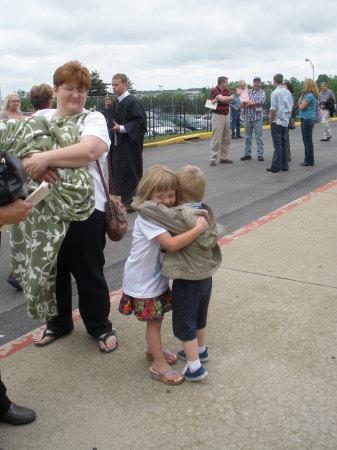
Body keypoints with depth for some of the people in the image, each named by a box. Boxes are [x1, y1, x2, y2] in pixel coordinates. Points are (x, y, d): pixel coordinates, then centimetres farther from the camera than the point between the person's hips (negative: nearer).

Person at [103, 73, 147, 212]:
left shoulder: (133, 102, -12)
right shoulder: (116, 102, 14)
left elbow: (140, 121, -17)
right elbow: (112, 121, 17)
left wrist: (121, 128, -21)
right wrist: (108, 107, 2)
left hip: (129, 145, -9)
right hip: (117, 144, 9)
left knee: (129, 174, -1)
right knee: (118, 173, 12)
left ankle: (129, 202, 8)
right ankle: (124, 200, 22)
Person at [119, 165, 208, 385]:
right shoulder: (147, 217, -27)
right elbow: (172, 244, -36)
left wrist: (200, 224, -11)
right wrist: (199, 228, -35)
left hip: (157, 277, 8)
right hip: (143, 281, -8)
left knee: (157, 317, 21)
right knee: (154, 321, 4)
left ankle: (153, 349, 43)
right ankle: (159, 364, 19)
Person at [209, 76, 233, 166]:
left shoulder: (227, 90, 13)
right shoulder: (214, 90, -7)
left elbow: (229, 100, -5)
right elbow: (223, 99, -22)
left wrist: (217, 100, -18)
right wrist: (233, 96, -7)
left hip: (226, 116, 7)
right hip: (217, 116, -7)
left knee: (226, 139, 7)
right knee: (216, 139, -9)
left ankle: (223, 157, 14)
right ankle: (213, 159, -6)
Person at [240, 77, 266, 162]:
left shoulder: (262, 92, 6)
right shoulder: (248, 92, 16)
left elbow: (261, 102, -10)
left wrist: (250, 103, -6)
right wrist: (254, 104, -10)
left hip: (257, 117, -4)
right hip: (247, 117, 4)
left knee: (258, 137, -3)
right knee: (247, 136, 6)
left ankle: (260, 154, 1)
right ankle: (247, 154, 13)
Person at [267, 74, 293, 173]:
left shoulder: (275, 93, -12)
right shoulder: (288, 92, 8)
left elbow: (273, 109, -16)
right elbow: (292, 106, 14)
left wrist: (271, 121, -7)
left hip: (277, 121, -6)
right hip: (286, 121, 6)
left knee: (277, 144, -5)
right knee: (284, 144, 12)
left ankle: (276, 167, -2)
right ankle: (284, 166, 16)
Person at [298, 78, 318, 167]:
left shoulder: (310, 96, -16)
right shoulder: (307, 95, 14)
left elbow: (301, 107, -19)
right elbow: (299, 103, 13)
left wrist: (300, 105, 3)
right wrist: (302, 95, 4)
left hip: (308, 119, -10)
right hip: (305, 119, 10)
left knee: (308, 141, -5)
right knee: (306, 141, 15)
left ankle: (310, 161, 1)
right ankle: (308, 159, 23)